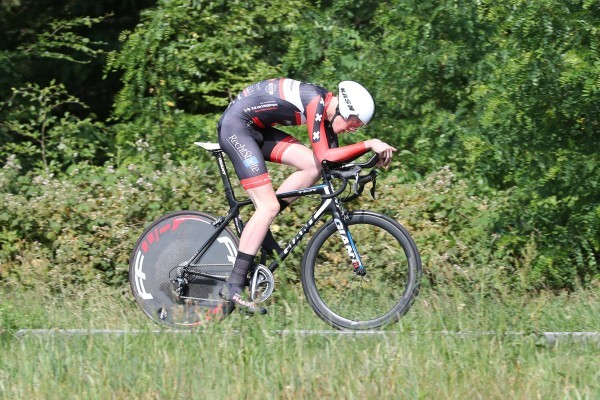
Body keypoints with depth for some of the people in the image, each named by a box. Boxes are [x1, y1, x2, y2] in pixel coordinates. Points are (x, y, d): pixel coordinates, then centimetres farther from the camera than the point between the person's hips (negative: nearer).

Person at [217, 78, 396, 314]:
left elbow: (334, 158, 9)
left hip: (255, 129, 9)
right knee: (269, 207, -14)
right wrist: (369, 144, -28)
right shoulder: (316, 102, -22)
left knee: (314, 167, -2)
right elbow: (325, 156, -27)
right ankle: (234, 287, -13)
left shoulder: (326, 109, 5)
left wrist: (371, 153, -3)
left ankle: (260, 226, 7)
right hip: (235, 127, -9)